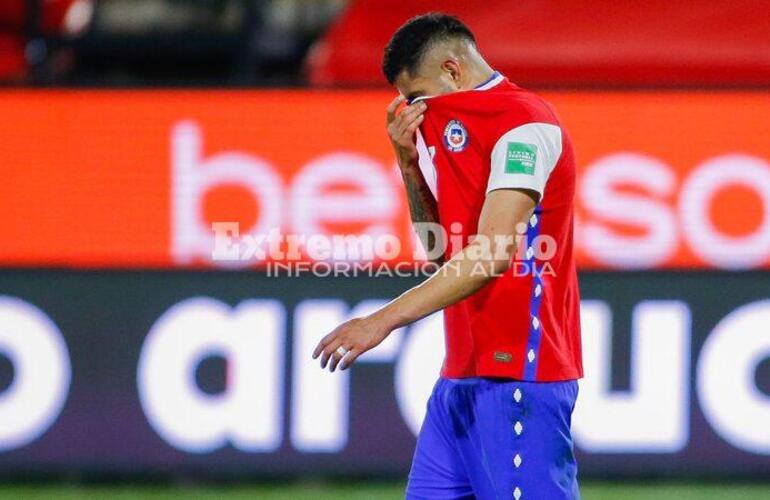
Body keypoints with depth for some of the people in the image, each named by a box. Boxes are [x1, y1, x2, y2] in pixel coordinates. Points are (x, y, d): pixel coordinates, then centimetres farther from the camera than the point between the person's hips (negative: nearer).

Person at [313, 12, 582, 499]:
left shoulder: (525, 125, -12)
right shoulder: (446, 128, 18)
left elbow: (494, 253, -22)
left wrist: (384, 320, -24)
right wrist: (411, 163, 7)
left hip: (519, 372, -9)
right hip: (460, 378, 9)